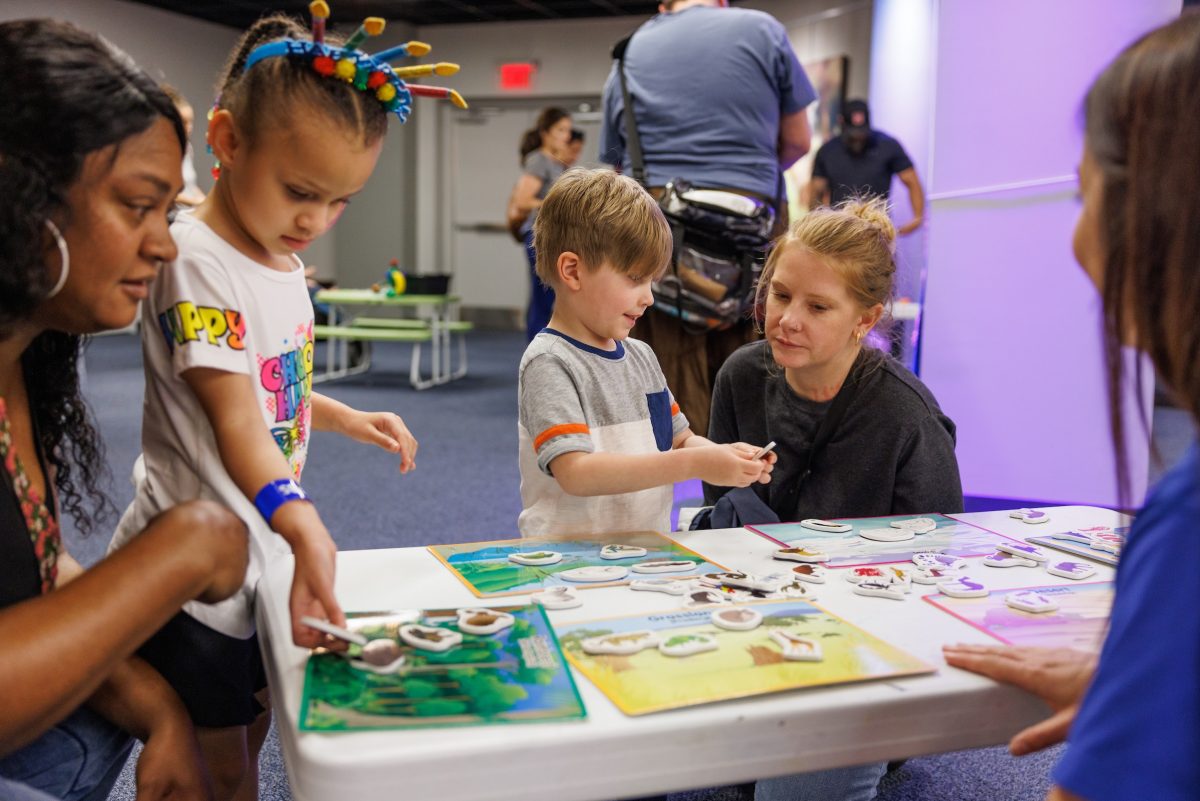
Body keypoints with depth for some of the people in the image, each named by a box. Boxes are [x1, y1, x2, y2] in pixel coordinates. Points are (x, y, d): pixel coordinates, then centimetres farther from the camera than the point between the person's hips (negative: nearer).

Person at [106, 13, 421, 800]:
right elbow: (234, 416, -30)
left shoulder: (284, 261, 6)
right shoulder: (198, 258, -21)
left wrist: (348, 418, 7)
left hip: (264, 555, 8)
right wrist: (303, 526, -43)